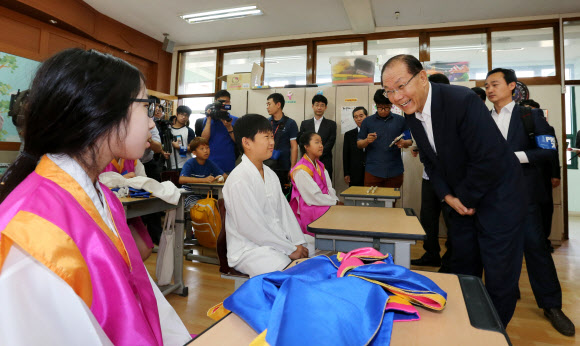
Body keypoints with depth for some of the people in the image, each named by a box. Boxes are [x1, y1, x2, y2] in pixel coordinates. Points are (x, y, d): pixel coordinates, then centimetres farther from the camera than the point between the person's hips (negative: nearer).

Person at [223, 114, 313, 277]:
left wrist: (298, 243, -4)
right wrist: (290, 249, -16)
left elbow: (284, 211, 9)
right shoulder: (239, 180, -17)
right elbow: (251, 227, -20)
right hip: (248, 250, -8)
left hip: (276, 239, 9)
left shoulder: (270, 174, 12)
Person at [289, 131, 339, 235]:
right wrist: (335, 203, -13)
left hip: (325, 203, 9)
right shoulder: (300, 170, -15)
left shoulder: (320, 166, 16)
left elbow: (329, 188, 9)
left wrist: (336, 200, -9)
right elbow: (314, 197, -19)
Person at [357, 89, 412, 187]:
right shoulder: (368, 121, 6)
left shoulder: (400, 120, 8)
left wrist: (404, 143, -12)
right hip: (373, 171, -1)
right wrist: (367, 141, -15)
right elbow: (359, 144, 6)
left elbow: (410, 141, 11)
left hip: (394, 171, 1)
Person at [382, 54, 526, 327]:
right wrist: (448, 197, -6)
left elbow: (488, 159, -26)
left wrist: (464, 198, -14)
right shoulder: (411, 113, -4)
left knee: (499, 275, 1)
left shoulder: (463, 100, -27)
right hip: (462, 199, 7)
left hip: (496, 195, -6)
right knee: (463, 267, 17)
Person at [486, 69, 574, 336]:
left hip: (523, 192, -3)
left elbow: (549, 152, -5)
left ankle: (551, 305, 15)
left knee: (535, 246, -1)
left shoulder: (531, 115, 2)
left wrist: (513, 156, -16)